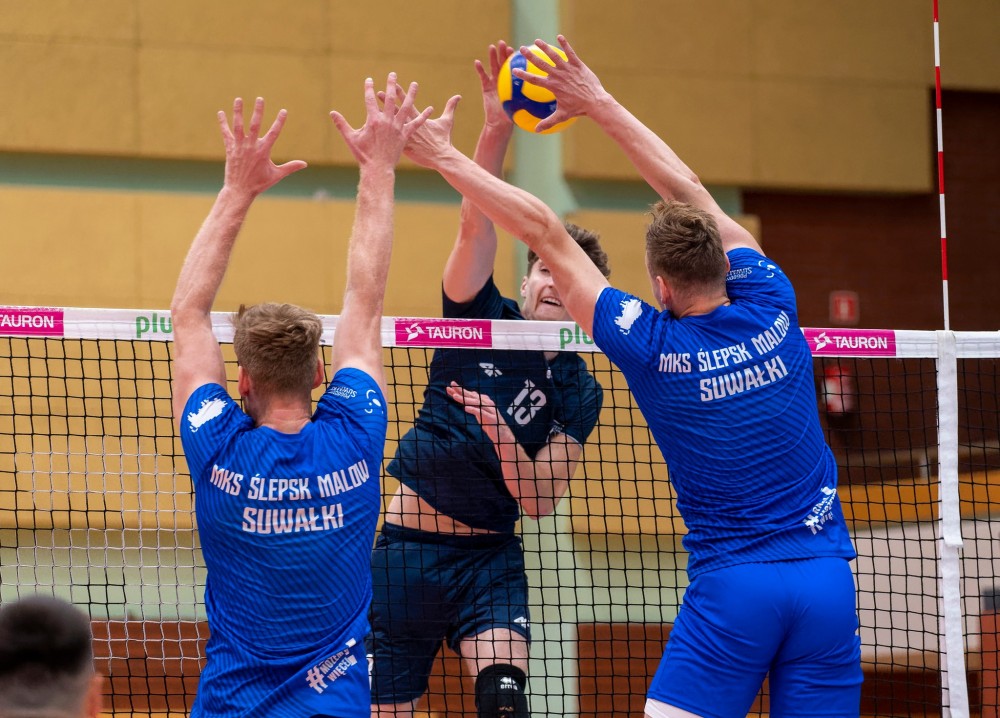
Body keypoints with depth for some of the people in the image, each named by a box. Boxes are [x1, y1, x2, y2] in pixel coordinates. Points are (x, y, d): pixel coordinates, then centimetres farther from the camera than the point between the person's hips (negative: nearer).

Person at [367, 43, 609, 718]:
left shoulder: (578, 391, 2)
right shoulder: (484, 319, -1)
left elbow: (541, 499, -6)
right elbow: (476, 227, -19)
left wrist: (499, 432, -23)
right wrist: (497, 131, -34)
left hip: (491, 557, 1)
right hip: (408, 545, 0)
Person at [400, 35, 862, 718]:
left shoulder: (651, 346, -5)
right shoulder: (771, 308, 3)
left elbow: (546, 234, 1)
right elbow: (692, 195, 13)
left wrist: (447, 157, 8)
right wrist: (598, 101, 20)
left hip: (732, 585, -4)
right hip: (829, 578, 4)